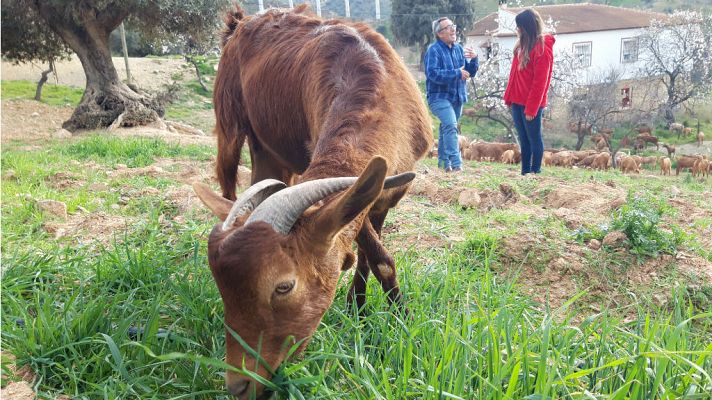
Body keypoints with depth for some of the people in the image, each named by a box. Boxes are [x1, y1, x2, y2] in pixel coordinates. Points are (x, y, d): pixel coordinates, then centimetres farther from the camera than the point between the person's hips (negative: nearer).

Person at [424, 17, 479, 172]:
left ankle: (443, 161, 26)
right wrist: (457, 73, -22)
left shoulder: (459, 49, 11)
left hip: (457, 97, 7)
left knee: (446, 128, 15)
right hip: (439, 96, -7)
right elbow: (433, 74, -23)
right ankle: (456, 164, -25)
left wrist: (474, 59, -7)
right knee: (451, 126, -22)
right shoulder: (433, 50, -10)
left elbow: (470, 72, 13)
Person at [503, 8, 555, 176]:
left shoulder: (542, 48, -15)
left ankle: (535, 172, 10)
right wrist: (509, 97, 12)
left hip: (530, 104, -8)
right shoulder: (523, 44, 10)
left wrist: (531, 108, -17)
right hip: (517, 101, 8)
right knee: (523, 139, 13)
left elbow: (540, 82, -17)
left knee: (534, 138, 2)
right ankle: (525, 172, 20)